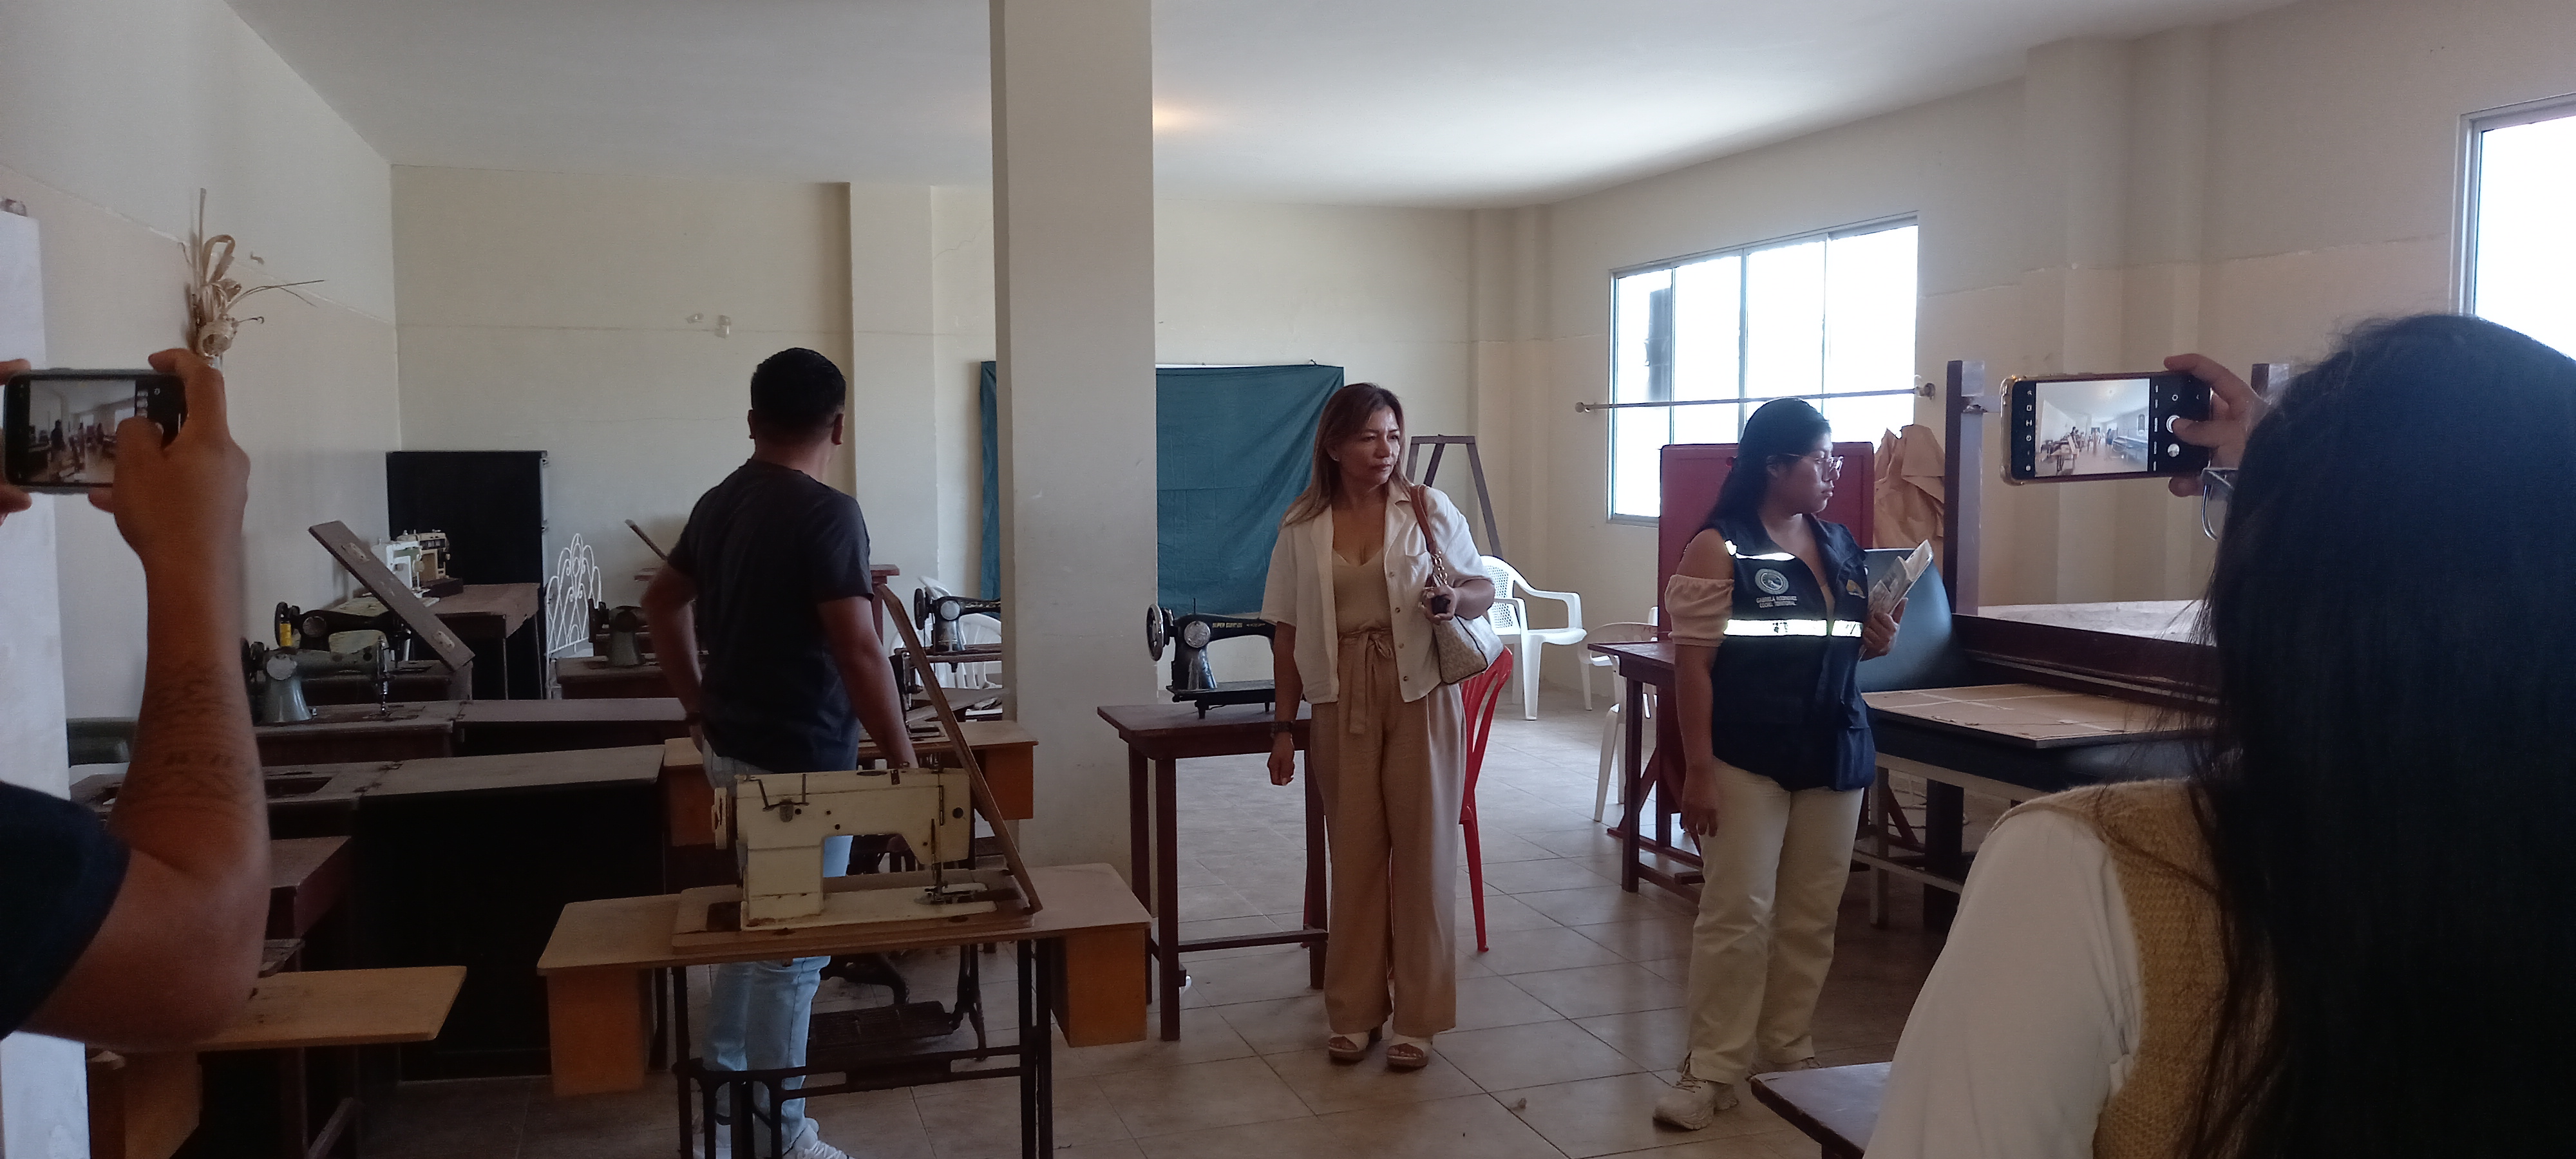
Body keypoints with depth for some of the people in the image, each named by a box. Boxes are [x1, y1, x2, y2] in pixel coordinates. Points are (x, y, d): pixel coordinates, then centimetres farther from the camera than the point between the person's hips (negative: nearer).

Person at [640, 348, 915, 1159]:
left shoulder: (718, 504, 7)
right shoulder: (826, 513, -20)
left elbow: (662, 602, 20)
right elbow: (858, 651, -25)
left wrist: (698, 708, 22)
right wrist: (905, 764, -19)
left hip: (734, 748, 9)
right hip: (799, 762, -9)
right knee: (793, 946, 2)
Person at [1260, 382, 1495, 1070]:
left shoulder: (1429, 510, 1)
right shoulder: (1302, 530, 4)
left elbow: (1484, 589, 7)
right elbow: (1288, 634, 6)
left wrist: (1456, 600, -16)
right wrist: (1284, 726, 4)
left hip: (1419, 695, -1)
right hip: (1342, 702, 1)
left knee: (1423, 852, 2)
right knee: (1355, 853, 7)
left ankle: (1418, 1017, 14)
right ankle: (1354, 1012, 20)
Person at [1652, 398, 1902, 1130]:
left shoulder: (1841, 545, 9)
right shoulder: (1719, 549, -10)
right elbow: (1692, 664, -13)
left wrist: (1877, 642, -1)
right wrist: (1697, 769, -18)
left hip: (1835, 754, 6)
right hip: (1747, 759, -6)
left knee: (1812, 914, 12)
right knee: (1738, 913, -4)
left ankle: (1789, 1048, 26)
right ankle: (1713, 1068, 5)